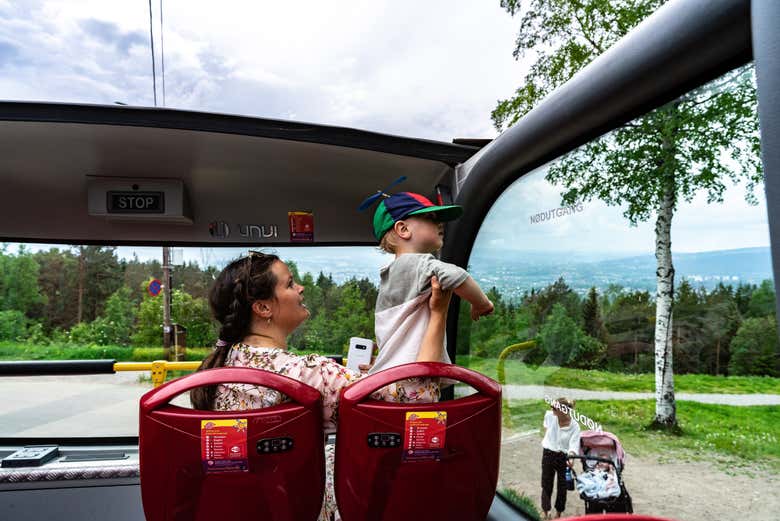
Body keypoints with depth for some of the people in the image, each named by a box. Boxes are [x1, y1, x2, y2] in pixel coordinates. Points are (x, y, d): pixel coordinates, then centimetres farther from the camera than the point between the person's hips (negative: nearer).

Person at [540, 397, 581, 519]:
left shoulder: (574, 426, -20)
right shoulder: (549, 415, -14)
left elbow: (574, 445, -27)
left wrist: (571, 458, -44)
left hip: (563, 456, -1)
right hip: (548, 454, 2)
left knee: (562, 486, 10)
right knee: (546, 485, 8)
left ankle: (558, 513, 30)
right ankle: (546, 512, 24)